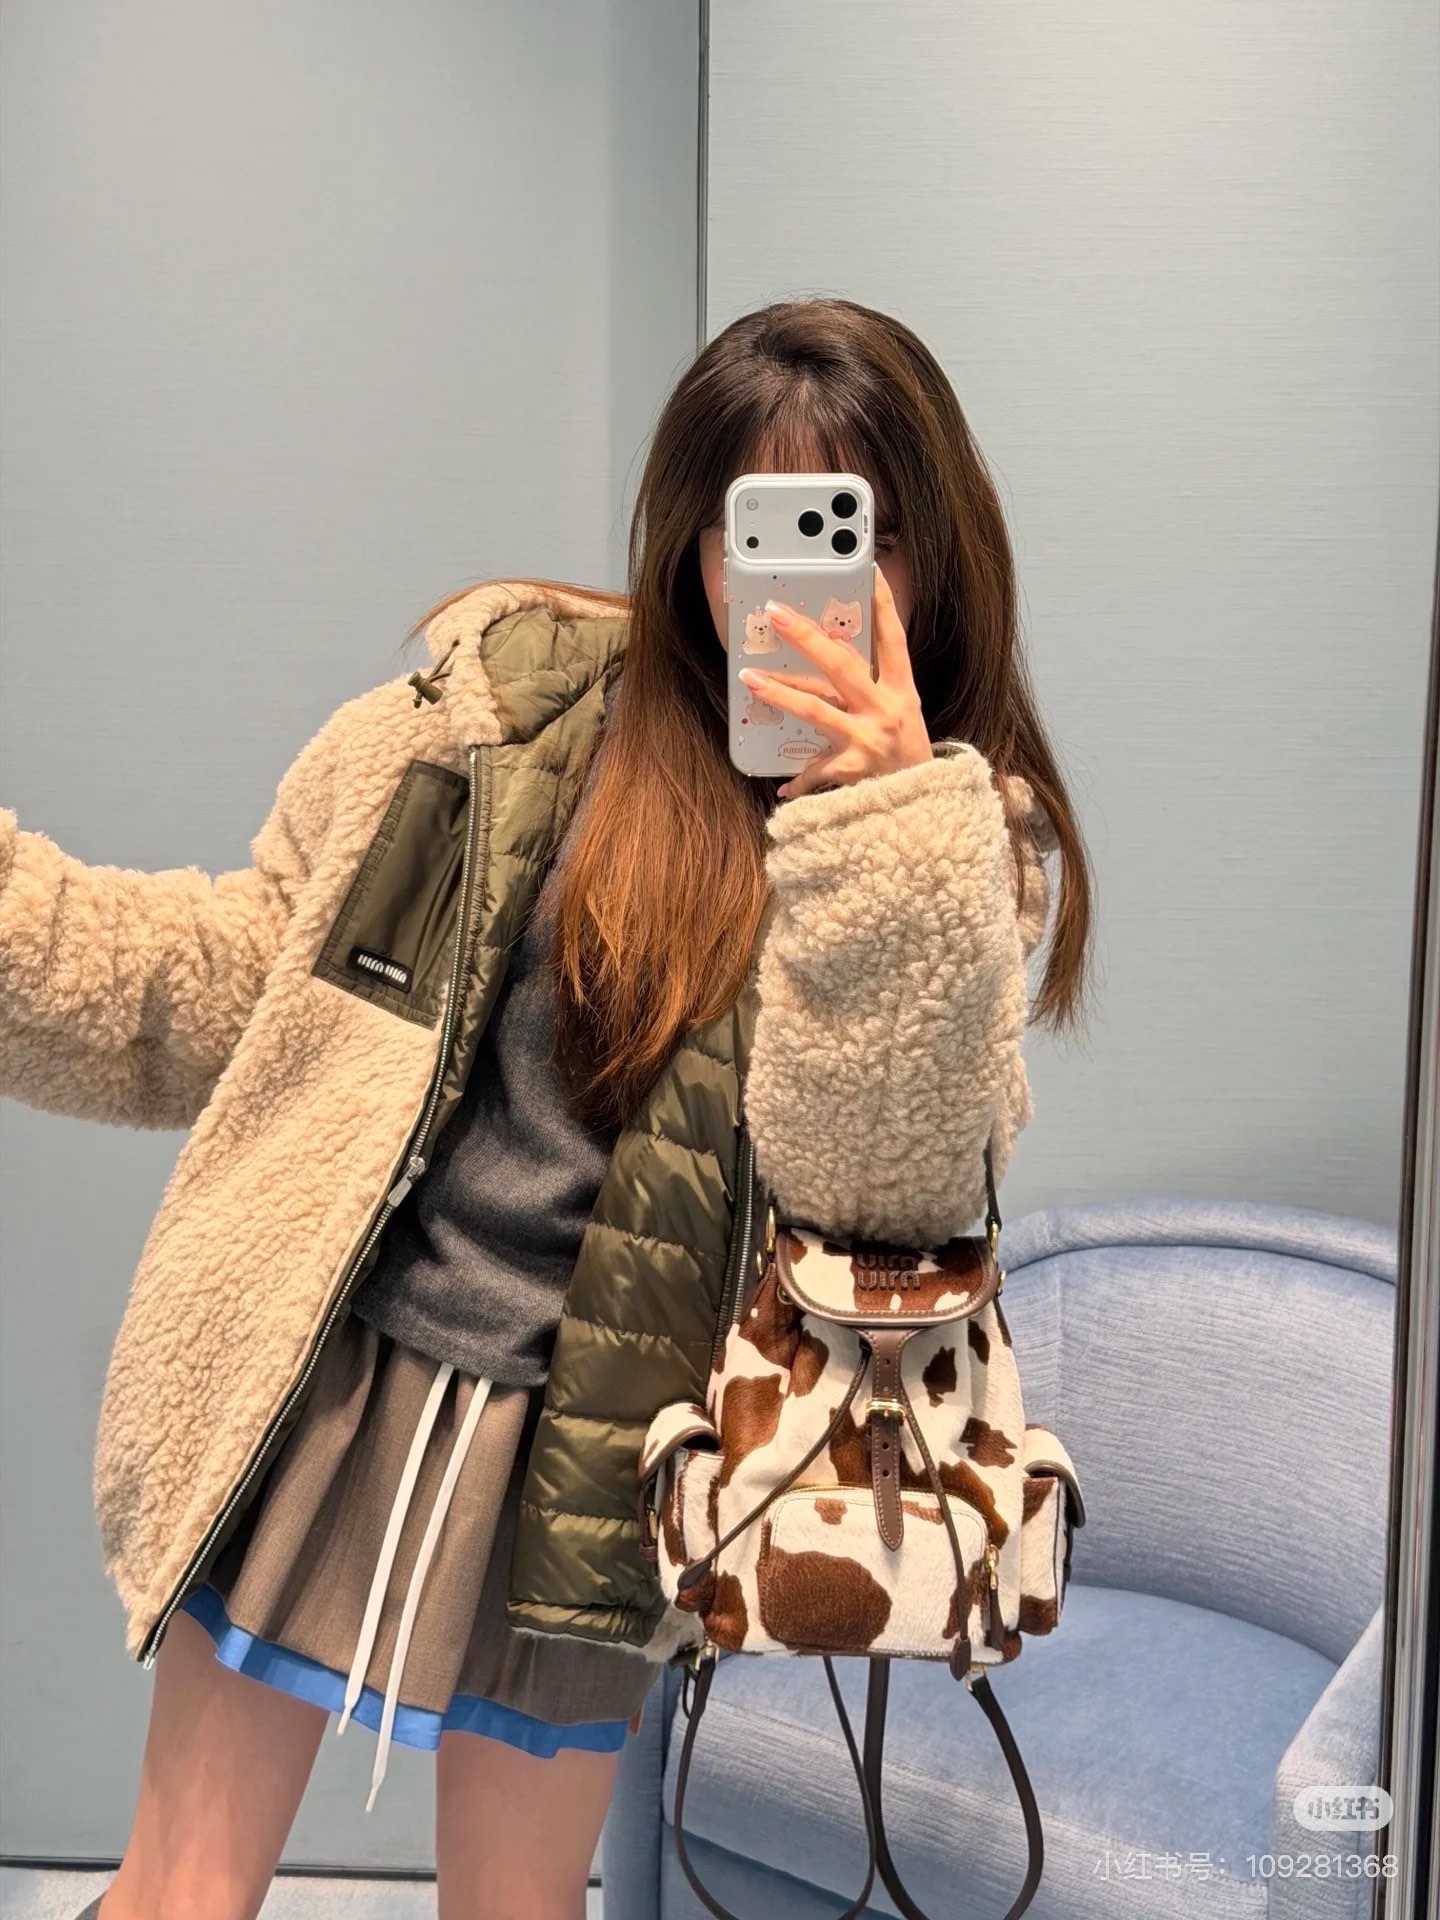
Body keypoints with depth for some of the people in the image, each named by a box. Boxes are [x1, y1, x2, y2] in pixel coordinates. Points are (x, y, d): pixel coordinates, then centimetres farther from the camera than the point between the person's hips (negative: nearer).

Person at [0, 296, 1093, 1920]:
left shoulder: (958, 833, -3)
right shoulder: (512, 698, -3)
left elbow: (875, 1187, -16)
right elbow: (245, 975, 3)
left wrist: (885, 817, -24)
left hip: (585, 1447, 0)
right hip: (317, 1377, 1)